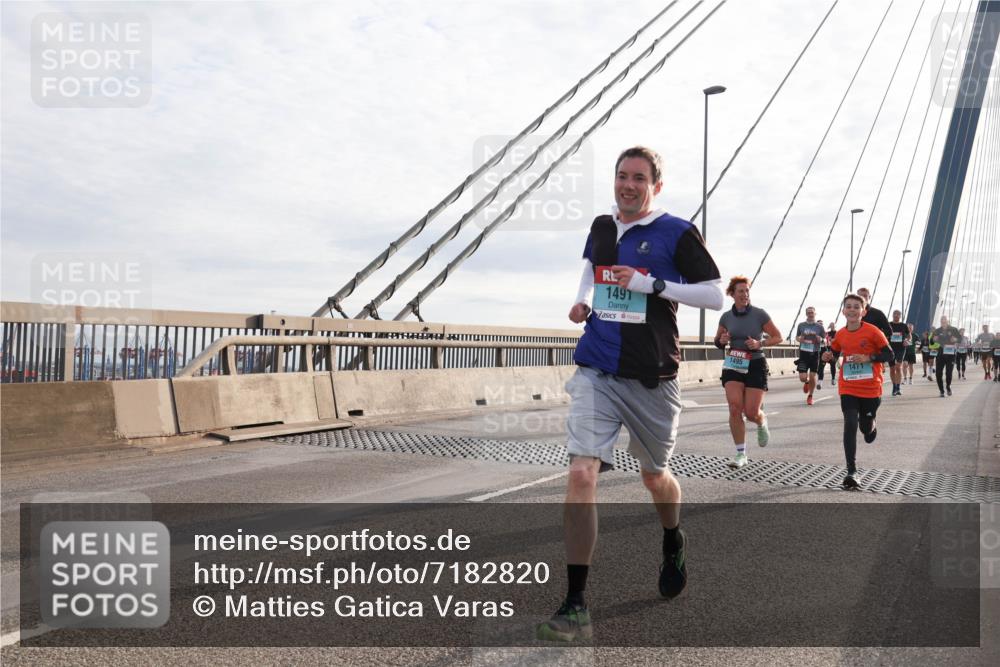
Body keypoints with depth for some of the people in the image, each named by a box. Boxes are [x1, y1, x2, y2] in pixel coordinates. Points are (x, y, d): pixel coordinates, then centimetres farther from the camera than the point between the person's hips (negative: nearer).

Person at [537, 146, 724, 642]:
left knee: (654, 476, 16)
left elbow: (715, 296, -6)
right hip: (596, 372, 2)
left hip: (651, 376, -2)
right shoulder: (600, 228, 10)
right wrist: (581, 300, 11)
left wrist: (652, 285, -17)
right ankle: (574, 607, -7)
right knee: (581, 474, -13)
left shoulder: (677, 232, -3)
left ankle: (673, 545, 51)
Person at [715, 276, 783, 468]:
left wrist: (760, 343, -17)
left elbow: (778, 337, 0)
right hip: (733, 366, 2)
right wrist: (722, 341, -10)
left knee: (751, 413, -5)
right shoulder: (726, 317, 2)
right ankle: (741, 454, 0)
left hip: (755, 366, -2)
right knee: (734, 409, -12)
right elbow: (718, 342, 14)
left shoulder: (759, 314, -7)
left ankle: (762, 423, 35)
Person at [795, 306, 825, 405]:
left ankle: (810, 396, 21)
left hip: (814, 353, 0)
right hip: (803, 352, 0)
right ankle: (806, 382, 32)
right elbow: (797, 337, 15)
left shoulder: (819, 326, 3)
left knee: (812, 376, 1)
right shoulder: (801, 325, 5)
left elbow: (825, 339, 8)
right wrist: (799, 339, -8)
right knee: (802, 377, -6)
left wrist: (820, 340, -15)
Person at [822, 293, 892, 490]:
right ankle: (852, 472, -6)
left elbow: (888, 354, -7)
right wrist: (829, 355, -6)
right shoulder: (840, 335, 0)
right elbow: (835, 352, 17)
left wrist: (868, 358, -21)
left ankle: (872, 426, 54)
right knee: (850, 426, -10)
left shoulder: (873, 331, -10)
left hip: (871, 389, -1)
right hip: (848, 389, 2)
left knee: (865, 427, 13)